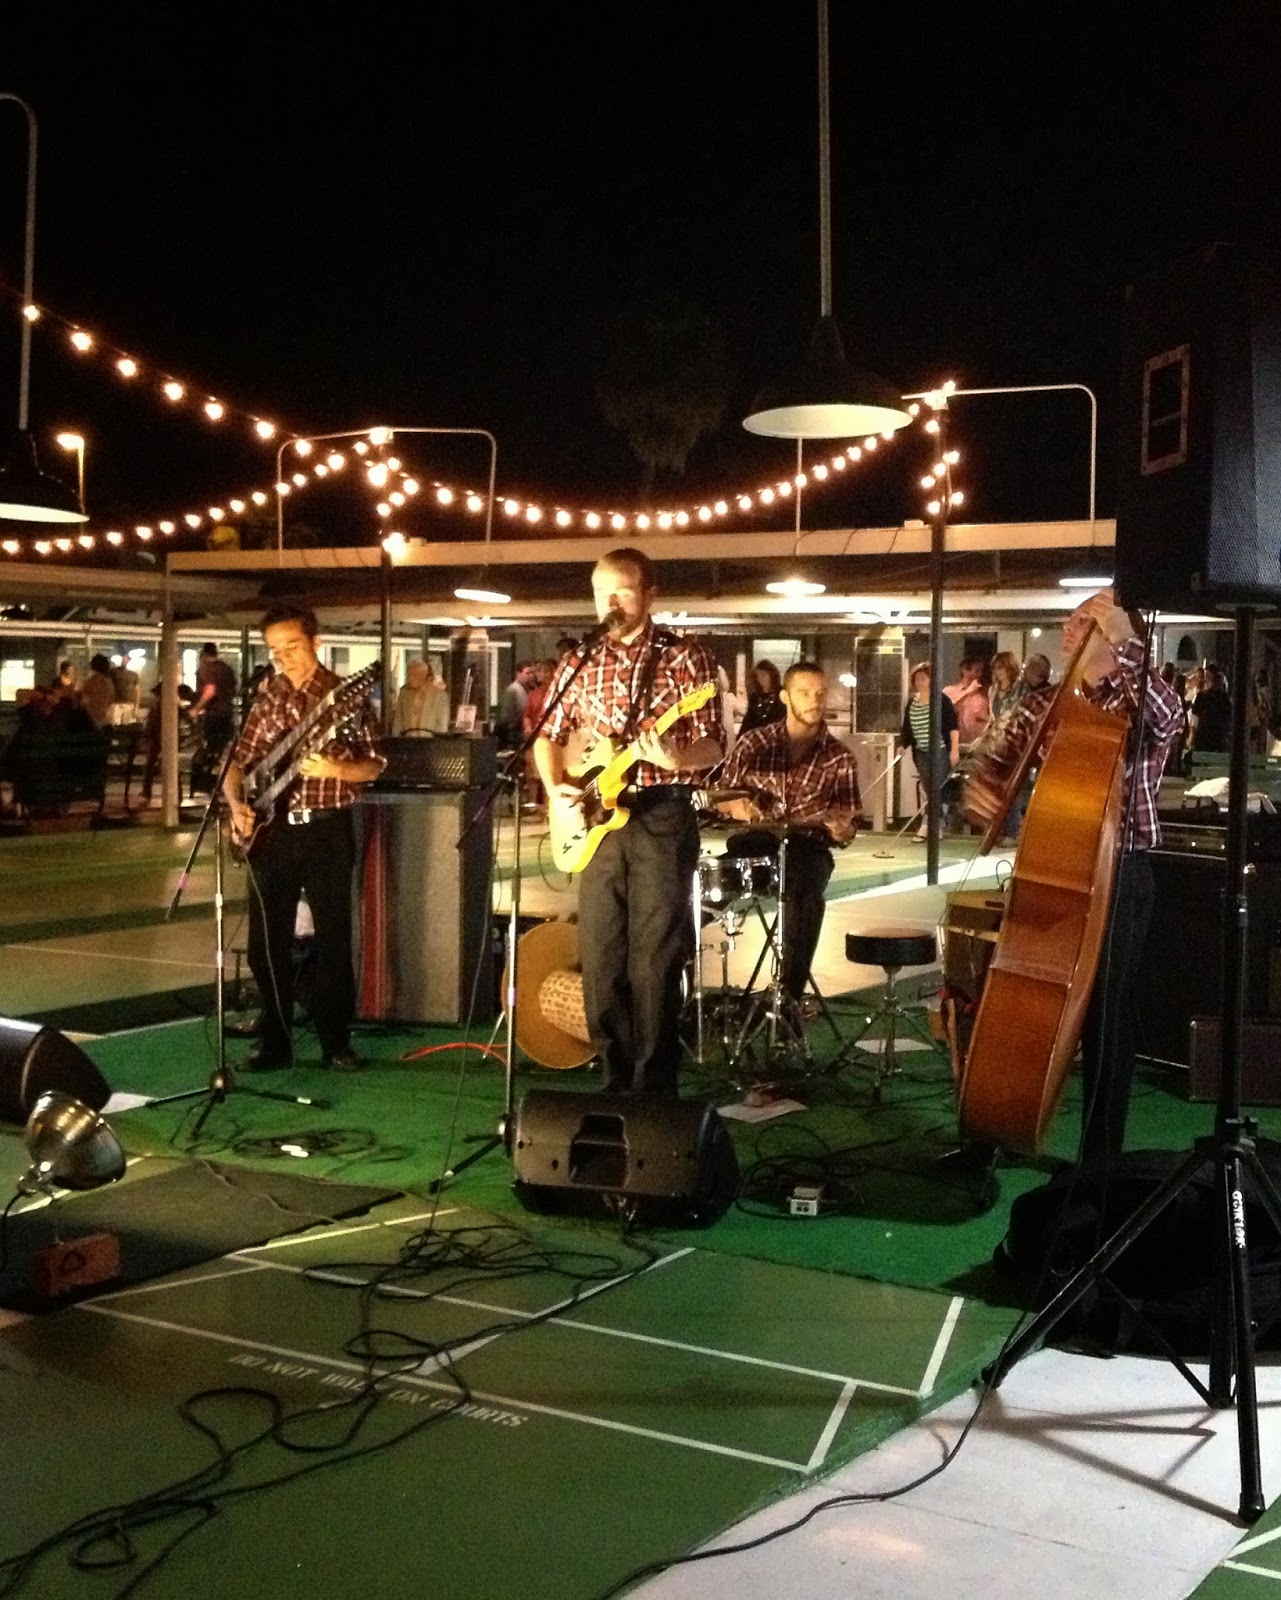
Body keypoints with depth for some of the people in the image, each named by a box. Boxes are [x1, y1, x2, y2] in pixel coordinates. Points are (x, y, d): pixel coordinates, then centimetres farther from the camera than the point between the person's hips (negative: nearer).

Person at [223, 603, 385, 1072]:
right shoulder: (266, 700, 9)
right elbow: (238, 761, 12)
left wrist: (334, 769, -23)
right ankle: (275, 1041, 16)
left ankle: (336, 1041, 12)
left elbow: (374, 765, -4)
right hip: (272, 830, 4)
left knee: (334, 939, 1)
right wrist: (237, 805, -7)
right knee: (267, 941, 5)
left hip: (327, 830, -4)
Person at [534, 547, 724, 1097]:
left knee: (654, 958, -3)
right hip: (596, 818, 5)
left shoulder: (685, 658, -2)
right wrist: (554, 786, 0)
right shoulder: (579, 661, 11)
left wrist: (678, 758, -26)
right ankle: (617, 1081, 18)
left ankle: (653, 1088, 6)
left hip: (662, 817, -4)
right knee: (599, 957, 7)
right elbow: (548, 735, 17)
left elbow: (713, 744, -5)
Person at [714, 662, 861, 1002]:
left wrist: (841, 827, -20)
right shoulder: (755, 742, 6)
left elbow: (847, 829, 5)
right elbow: (722, 795, 12)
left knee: (804, 892, -35)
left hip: (808, 848, -1)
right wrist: (736, 805, -12)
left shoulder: (839, 758, 4)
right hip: (755, 840, 1)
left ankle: (790, 994, -28)